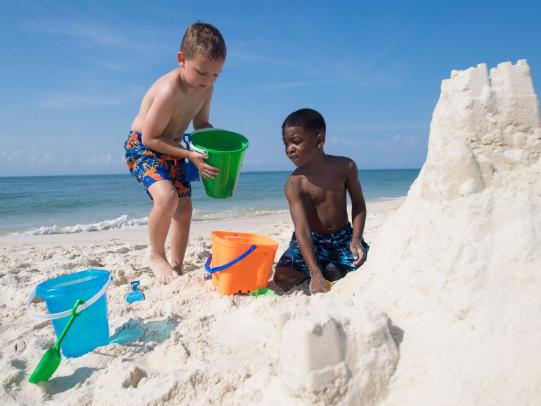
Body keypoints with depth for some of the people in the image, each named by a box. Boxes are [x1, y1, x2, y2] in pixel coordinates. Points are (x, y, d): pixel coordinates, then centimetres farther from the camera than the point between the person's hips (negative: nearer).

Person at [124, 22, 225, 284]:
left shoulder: (205, 87, -7)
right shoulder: (169, 90, -31)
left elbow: (201, 124, 8)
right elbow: (150, 138, -25)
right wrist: (190, 155, -28)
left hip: (171, 150, 8)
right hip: (142, 147, -8)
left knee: (184, 209, 4)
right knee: (167, 197, -31)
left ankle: (177, 267, 18)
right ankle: (157, 256, -6)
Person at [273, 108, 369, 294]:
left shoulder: (345, 166, -10)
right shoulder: (294, 183, -18)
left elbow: (358, 203, 2)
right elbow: (302, 229, -26)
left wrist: (356, 240, -13)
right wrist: (315, 273, -35)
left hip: (343, 237, 2)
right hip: (312, 241, -2)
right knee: (282, 278, -21)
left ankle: (334, 270, 9)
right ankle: (323, 269, 5)